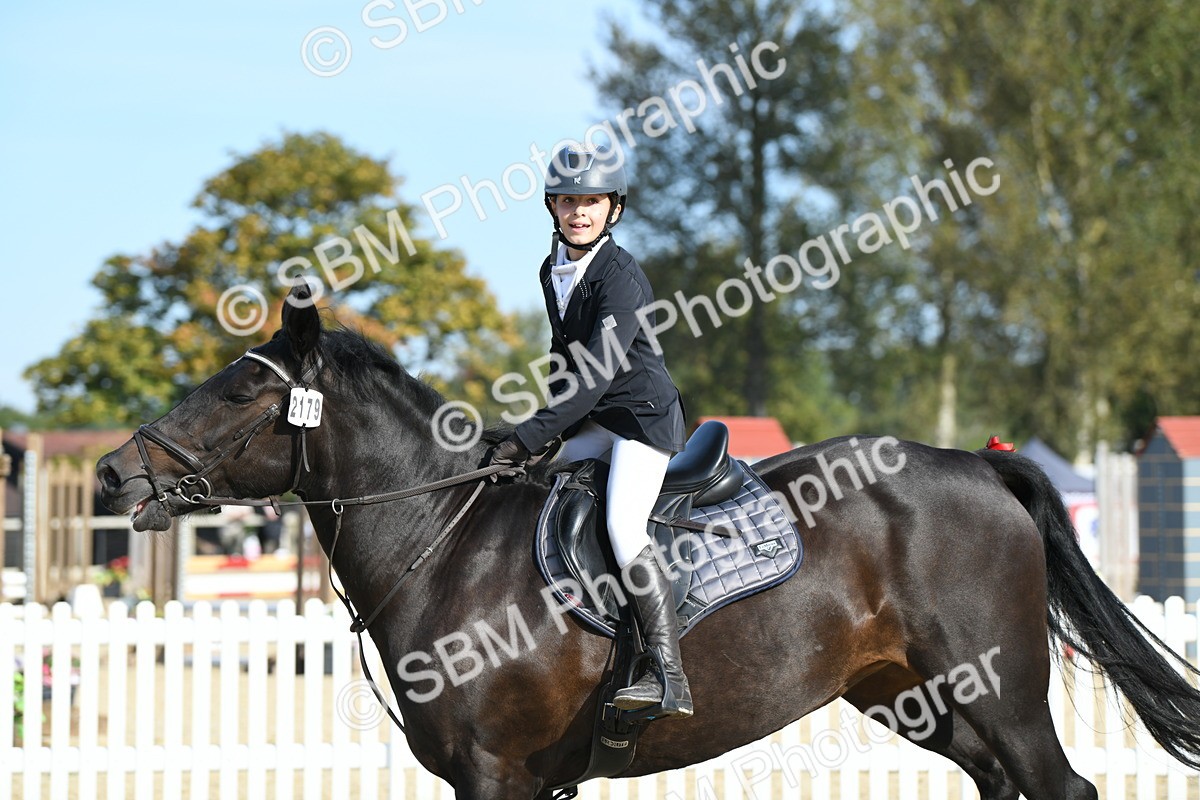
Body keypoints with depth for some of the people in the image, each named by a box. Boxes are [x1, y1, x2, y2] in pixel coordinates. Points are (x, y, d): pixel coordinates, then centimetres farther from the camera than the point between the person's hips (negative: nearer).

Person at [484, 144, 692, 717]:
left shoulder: (620, 276, -18)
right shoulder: (553, 271, 8)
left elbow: (597, 373, -25)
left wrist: (528, 439, -28)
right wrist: (552, 433, 14)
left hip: (645, 414, -9)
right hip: (595, 422, 9)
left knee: (623, 526, -25)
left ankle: (669, 674, -31)